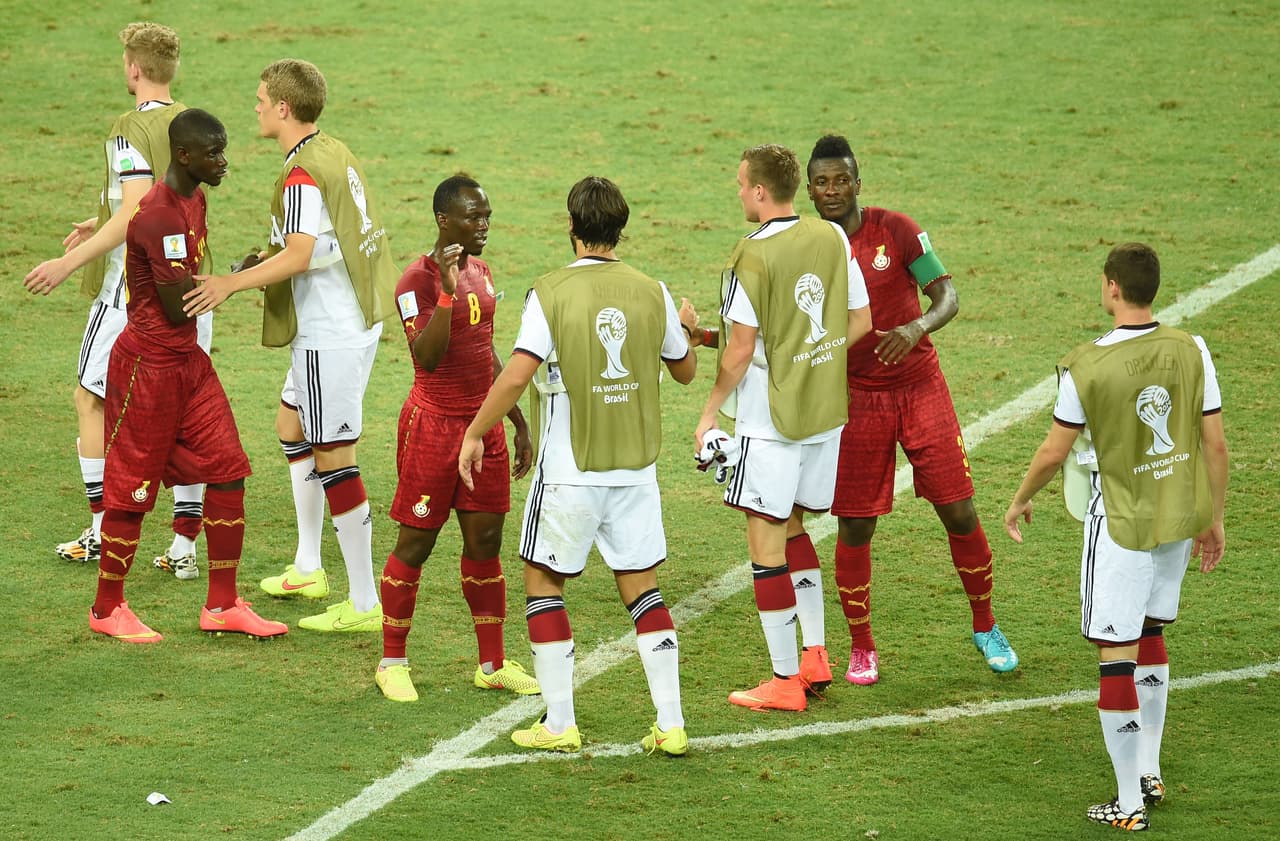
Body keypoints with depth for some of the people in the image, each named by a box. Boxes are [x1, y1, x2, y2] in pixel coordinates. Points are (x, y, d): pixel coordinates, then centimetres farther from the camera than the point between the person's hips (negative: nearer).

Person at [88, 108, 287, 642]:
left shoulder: (194, 201, 9)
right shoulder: (160, 216, -22)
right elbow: (177, 308, -22)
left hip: (187, 359, 9)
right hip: (149, 363, -9)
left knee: (227, 472, 4)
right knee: (132, 486, 1)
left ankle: (222, 605, 10)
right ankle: (107, 609, 15)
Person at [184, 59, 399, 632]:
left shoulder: (302, 174, -19)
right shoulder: (336, 153, 10)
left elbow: (298, 257, -28)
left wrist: (231, 284, -24)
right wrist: (269, 258, 21)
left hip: (331, 334, -11)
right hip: (356, 320, 11)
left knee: (332, 457, -6)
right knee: (292, 425, 26)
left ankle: (365, 603, -4)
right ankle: (307, 568, 35)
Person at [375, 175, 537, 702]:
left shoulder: (480, 272, 11)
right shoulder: (419, 279, -14)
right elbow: (427, 358, -26)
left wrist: (518, 422, 21)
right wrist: (447, 290, -32)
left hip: (483, 425, 7)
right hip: (433, 425, -7)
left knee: (486, 541, 9)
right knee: (415, 544, 1)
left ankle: (494, 664, 16)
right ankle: (392, 663, 11)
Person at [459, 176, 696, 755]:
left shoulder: (551, 293, -12)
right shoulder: (652, 293, 0)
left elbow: (517, 375, -20)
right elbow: (685, 370, 13)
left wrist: (474, 435, -9)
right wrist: (680, 326, 34)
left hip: (569, 471, -4)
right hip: (636, 468, 4)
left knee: (542, 582, 11)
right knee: (642, 589, 11)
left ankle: (559, 723, 8)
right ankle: (671, 724, 6)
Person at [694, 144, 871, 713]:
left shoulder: (754, 256, -17)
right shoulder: (833, 238, 2)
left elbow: (741, 350, -16)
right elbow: (860, 323, 8)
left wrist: (710, 411, -4)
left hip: (771, 420, -7)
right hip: (827, 411, 7)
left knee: (765, 543, 0)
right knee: (796, 529, 22)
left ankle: (785, 680, 2)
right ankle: (814, 658, 25)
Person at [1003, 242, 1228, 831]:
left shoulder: (1086, 367, -19)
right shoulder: (1190, 352, -7)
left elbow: (1054, 452, -9)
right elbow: (1215, 444, -1)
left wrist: (1020, 500, 10)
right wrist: (1214, 519, 12)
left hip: (1122, 523, -5)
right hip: (1180, 518, 5)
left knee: (1117, 655, 2)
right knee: (1149, 632, 25)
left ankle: (1129, 802, 5)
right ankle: (1149, 771, 34)